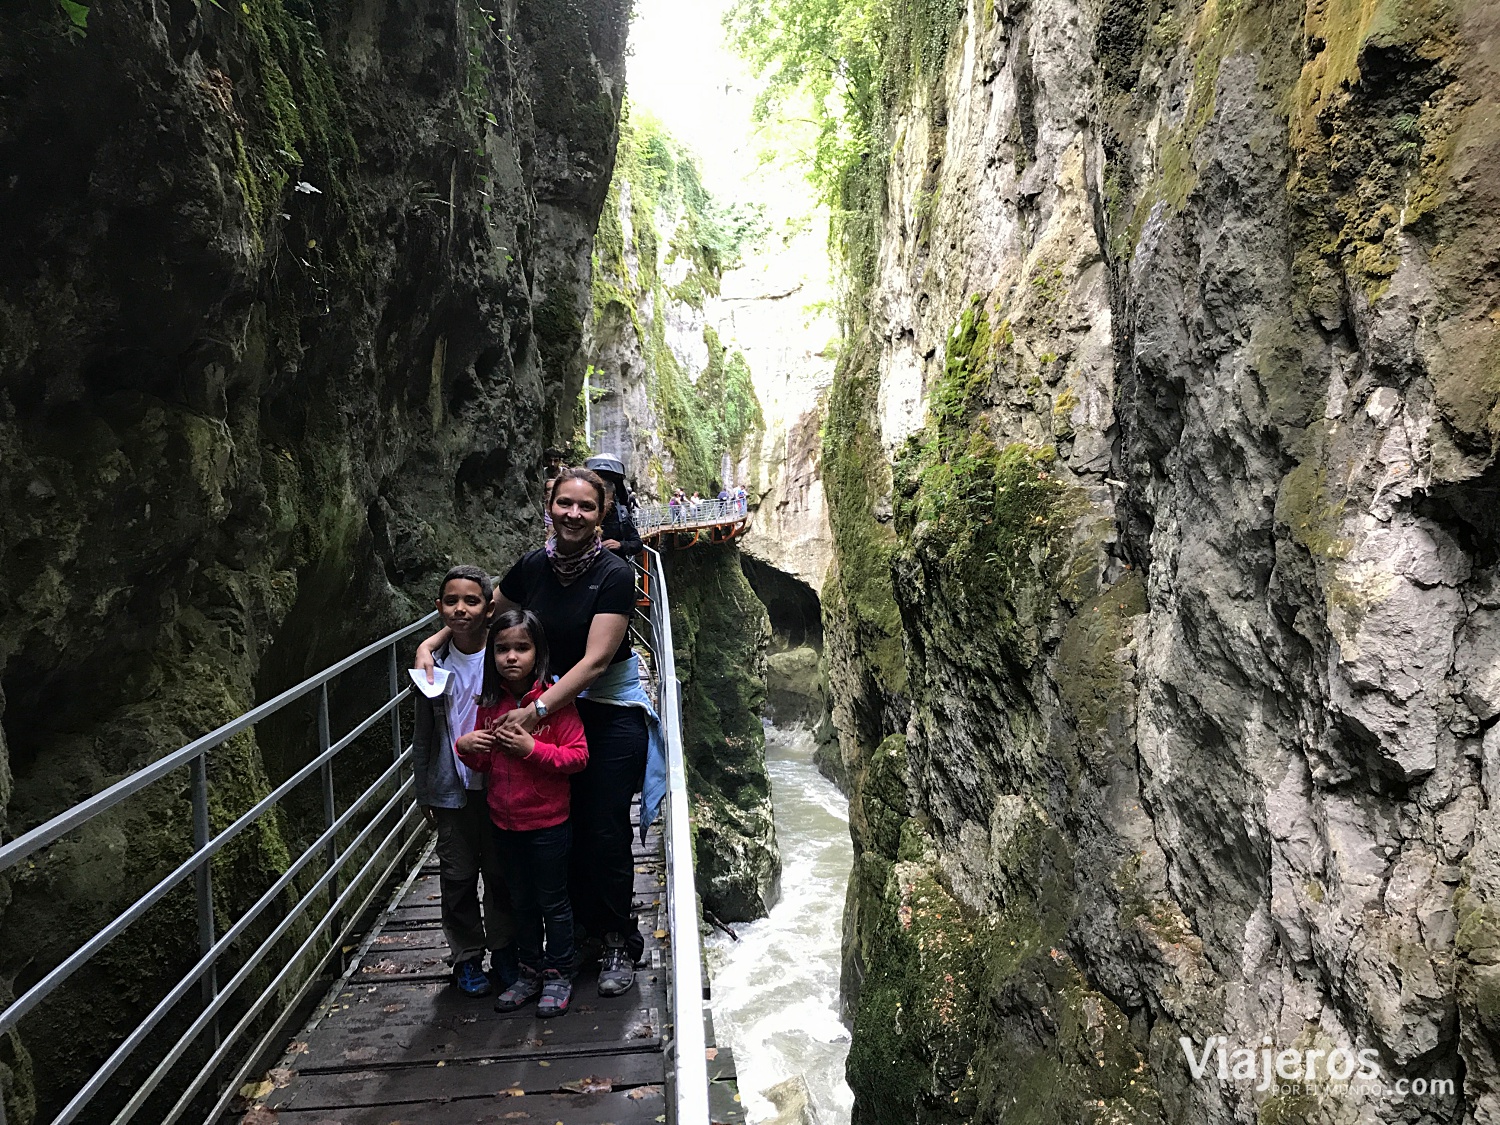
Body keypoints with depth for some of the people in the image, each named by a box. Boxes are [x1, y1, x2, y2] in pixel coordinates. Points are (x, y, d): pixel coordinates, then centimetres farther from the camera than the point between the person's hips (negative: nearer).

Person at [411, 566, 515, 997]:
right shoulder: (433, 666, -2)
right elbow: (423, 736, 6)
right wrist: (423, 794, 7)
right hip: (452, 789, 1)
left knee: (501, 873, 11)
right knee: (458, 876, 10)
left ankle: (503, 949, 31)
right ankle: (467, 956, 28)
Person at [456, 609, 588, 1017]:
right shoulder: (490, 703, 2)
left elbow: (578, 755, -16)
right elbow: (484, 764, 12)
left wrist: (532, 748, -27)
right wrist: (466, 748, -9)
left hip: (548, 822, -5)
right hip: (504, 822, 5)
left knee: (553, 902, 10)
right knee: (521, 902, 19)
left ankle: (558, 976, 25)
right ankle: (530, 972, 35)